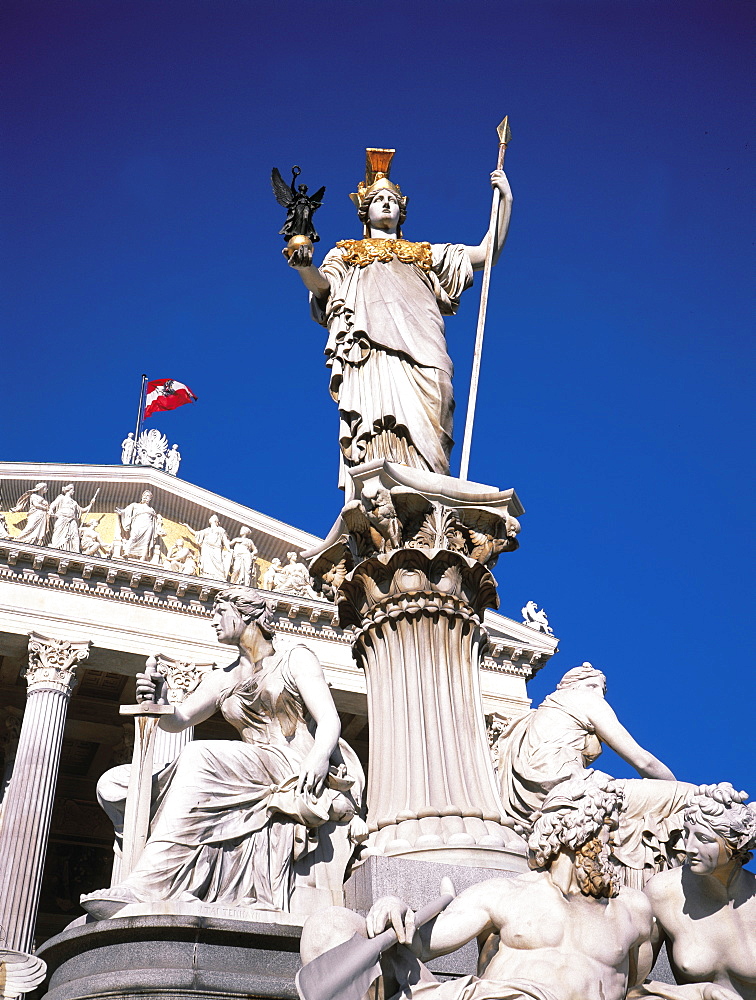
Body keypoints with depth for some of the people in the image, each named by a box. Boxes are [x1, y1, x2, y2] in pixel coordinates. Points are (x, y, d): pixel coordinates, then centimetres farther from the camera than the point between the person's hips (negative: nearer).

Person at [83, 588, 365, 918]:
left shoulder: (295, 659, 8)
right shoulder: (220, 680, 23)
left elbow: (330, 720, -4)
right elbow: (176, 720, 9)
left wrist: (319, 757, -26)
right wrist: (154, 702, -14)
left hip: (299, 777, -6)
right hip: (250, 782, 6)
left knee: (199, 754, -33)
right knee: (115, 785, -7)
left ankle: (150, 885, -37)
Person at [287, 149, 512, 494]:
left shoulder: (425, 254, 36)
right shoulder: (345, 252, 32)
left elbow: (487, 252, 30)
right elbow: (321, 285, 11)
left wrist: (505, 200, 20)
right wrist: (304, 266, -11)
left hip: (419, 346, 2)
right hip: (369, 344, -2)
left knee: (418, 424, -21)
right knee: (377, 416, -26)